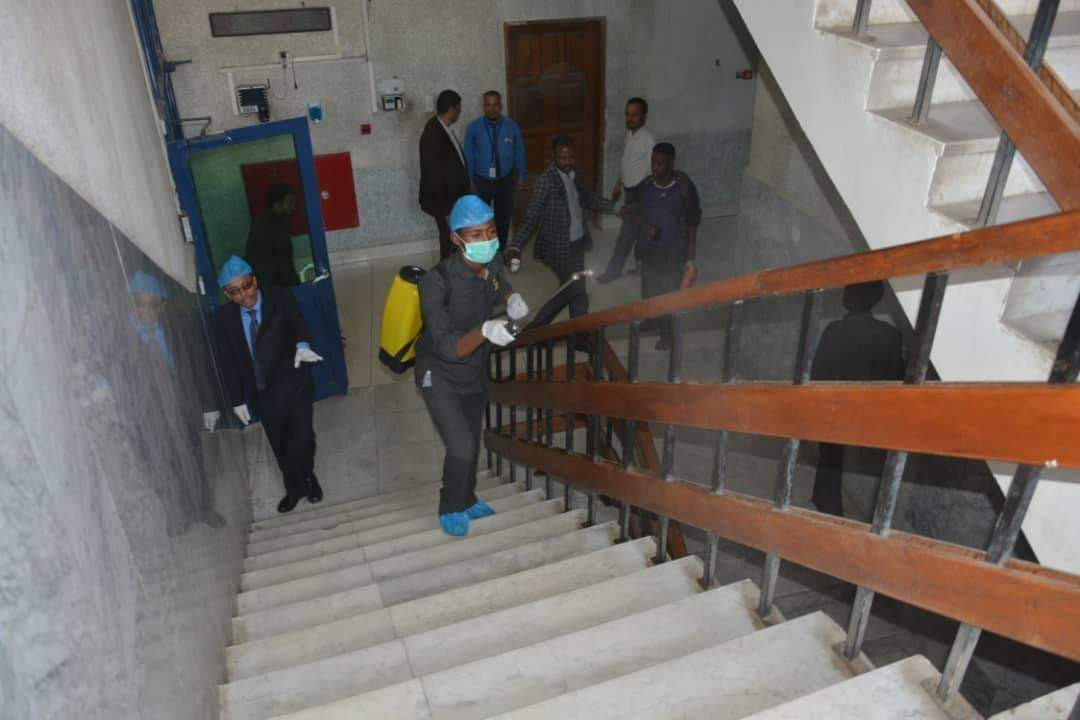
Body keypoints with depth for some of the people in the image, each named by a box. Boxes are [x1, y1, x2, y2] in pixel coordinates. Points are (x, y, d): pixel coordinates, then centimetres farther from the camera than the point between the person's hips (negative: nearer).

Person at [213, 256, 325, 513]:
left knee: (301, 440, -3)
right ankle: (295, 487, 39)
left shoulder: (280, 297, -9)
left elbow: (297, 324, -18)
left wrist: (302, 345, -40)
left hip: (293, 384, -3)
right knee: (280, 447, 15)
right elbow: (228, 362, 2)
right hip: (262, 393, 3)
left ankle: (307, 477, 29)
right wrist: (238, 400, 2)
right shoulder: (224, 318, -4)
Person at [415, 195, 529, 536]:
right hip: (439, 374, -6)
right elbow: (448, 348, -35)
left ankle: (467, 499, 47)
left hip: (475, 370, 6)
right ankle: (450, 508, 17)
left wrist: (512, 298, -10)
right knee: (462, 448, -14)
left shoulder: (493, 263, -14)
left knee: (472, 441, 20)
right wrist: (485, 331, -52)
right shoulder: (437, 282, -32)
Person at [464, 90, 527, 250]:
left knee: (504, 217, 17)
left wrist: (521, 177, 4)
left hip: (505, 180, 2)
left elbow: (520, 153, 1)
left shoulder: (512, 126, -10)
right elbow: (469, 155, -5)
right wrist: (470, 180, -4)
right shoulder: (473, 128, -13)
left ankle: (501, 250, 37)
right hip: (482, 181, -1)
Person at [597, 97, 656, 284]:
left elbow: (653, 171, -21)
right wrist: (618, 183, 21)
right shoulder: (630, 134, 6)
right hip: (629, 190, 9)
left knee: (627, 233, -1)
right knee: (638, 231, 18)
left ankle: (613, 271, 10)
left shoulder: (648, 140, -21)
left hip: (639, 192, -9)